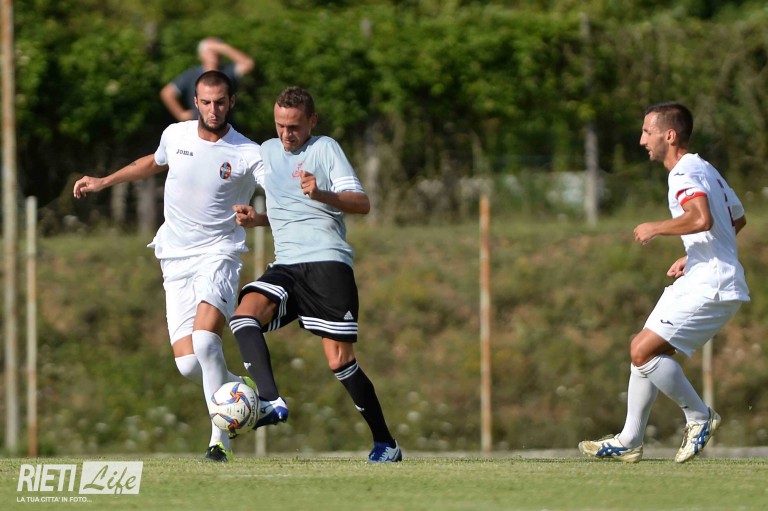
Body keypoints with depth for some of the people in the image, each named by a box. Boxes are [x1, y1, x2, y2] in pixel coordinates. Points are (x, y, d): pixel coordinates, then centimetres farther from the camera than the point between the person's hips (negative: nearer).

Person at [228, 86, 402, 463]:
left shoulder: (325, 149, 1)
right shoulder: (266, 153, 20)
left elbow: (362, 204, -8)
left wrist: (320, 194, -25)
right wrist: (256, 219, 12)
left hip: (327, 262, -6)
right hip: (285, 266, 6)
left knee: (339, 361, -8)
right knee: (244, 314, -25)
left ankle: (385, 443, 6)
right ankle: (271, 402, -38)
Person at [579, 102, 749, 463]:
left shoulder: (685, 173, -14)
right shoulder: (705, 169, 19)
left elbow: (702, 219, -34)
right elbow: (737, 219, 31)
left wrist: (656, 228, -18)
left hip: (710, 287, -11)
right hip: (700, 282, 11)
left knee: (644, 351, -15)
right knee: (643, 350, 12)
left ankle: (700, 417, -1)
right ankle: (629, 442, 16)